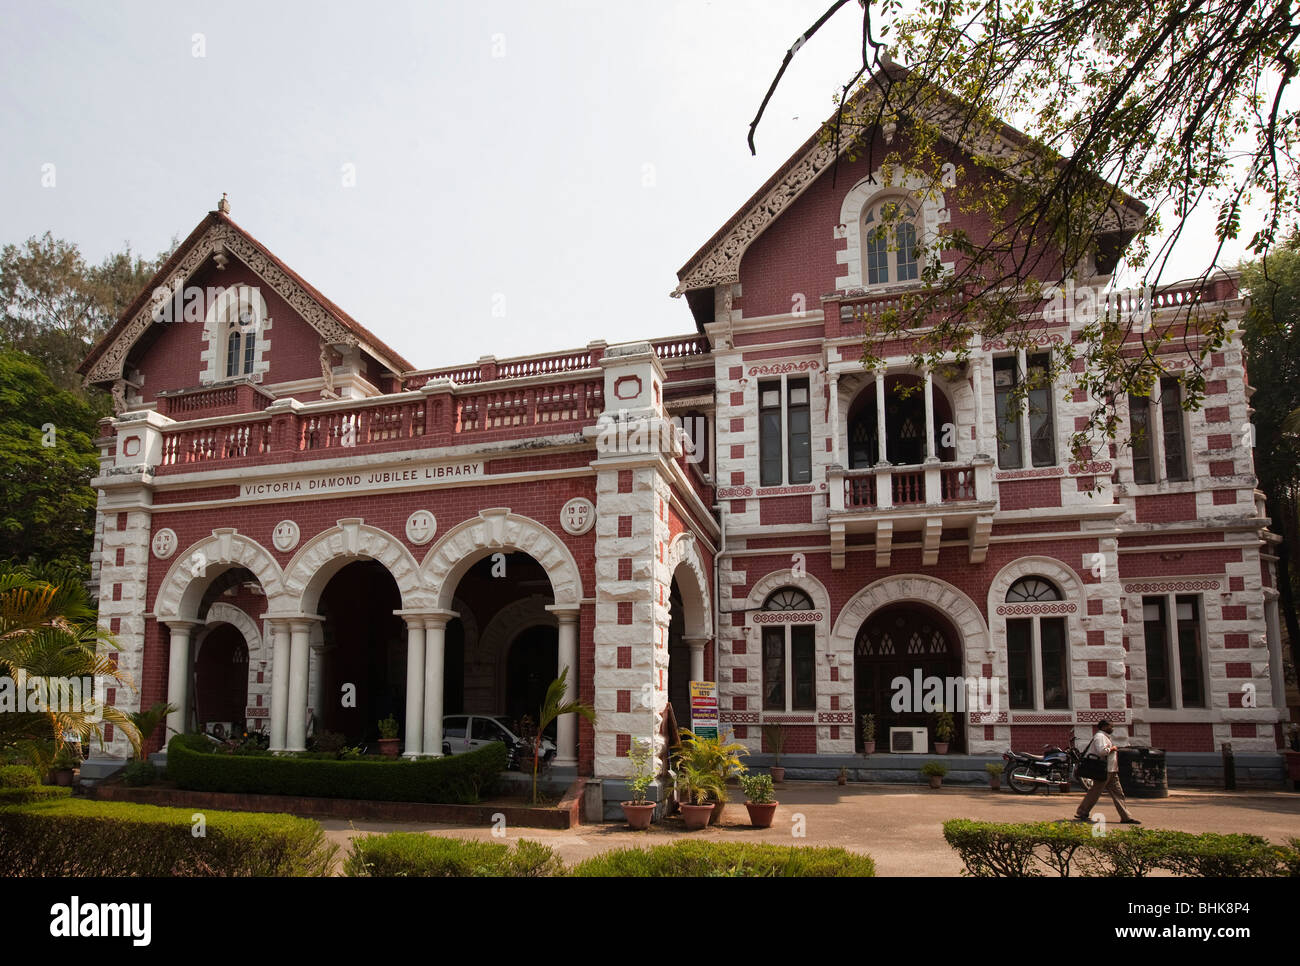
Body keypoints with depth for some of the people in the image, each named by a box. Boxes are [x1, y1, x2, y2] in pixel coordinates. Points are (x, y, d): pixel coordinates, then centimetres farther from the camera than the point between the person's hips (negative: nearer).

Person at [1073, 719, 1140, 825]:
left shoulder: (1105, 737, 21)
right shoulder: (1099, 736, -13)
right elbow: (1102, 751, -28)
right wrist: (1112, 749, -13)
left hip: (1111, 771, 10)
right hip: (1104, 771, -10)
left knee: (1118, 793, 7)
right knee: (1095, 792, -4)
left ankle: (1126, 817, 8)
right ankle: (1082, 813, 4)